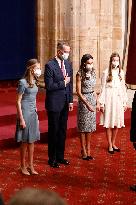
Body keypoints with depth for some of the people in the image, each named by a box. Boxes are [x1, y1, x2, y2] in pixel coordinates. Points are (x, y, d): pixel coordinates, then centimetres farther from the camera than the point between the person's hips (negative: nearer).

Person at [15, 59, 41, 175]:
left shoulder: (33, 82, 8)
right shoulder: (23, 82, -14)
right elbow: (18, 101, -13)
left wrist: (36, 115, 17)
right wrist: (21, 119, -16)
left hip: (33, 114, 7)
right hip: (25, 113, -7)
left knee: (32, 141, 11)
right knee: (25, 141, 2)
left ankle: (31, 166, 20)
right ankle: (23, 166, 15)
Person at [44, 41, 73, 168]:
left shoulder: (68, 64, 7)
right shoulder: (50, 65, -14)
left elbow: (70, 83, 11)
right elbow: (49, 86, -19)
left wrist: (70, 101, 8)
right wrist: (63, 83, -14)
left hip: (65, 103, 6)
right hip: (54, 104, -6)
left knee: (62, 130, 14)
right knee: (53, 131, 4)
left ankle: (60, 156, 27)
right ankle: (52, 159, 16)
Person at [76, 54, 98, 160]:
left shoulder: (93, 73, 7)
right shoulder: (80, 75, -12)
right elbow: (79, 92, -13)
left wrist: (97, 101, 8)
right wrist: (87, 104, -18)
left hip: (92, 100, 6)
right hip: (83, 100, -6)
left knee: (90, 127, 10)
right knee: (83, 127, 2)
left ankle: (88, 149, 18)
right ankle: (84, 151, 11)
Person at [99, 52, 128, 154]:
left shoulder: (121, 72, 5)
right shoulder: (106, 72, -7)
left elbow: (123, 88, 9)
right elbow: (103, 88, -5)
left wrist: (125, 102, 8)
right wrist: (102, 103, -7)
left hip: (119, 100, 4)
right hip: (109, 99, -4)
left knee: (117, 123, 9)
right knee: (109, 124, 3)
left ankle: (113, 143, 24)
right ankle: (110, 145, 14)